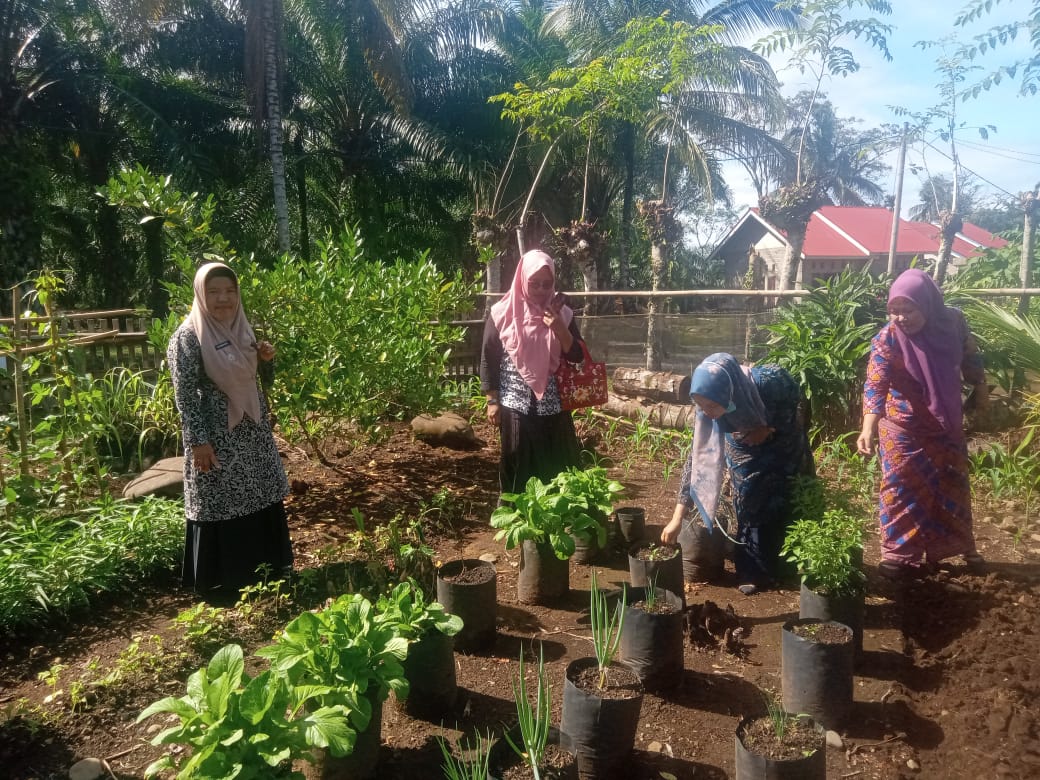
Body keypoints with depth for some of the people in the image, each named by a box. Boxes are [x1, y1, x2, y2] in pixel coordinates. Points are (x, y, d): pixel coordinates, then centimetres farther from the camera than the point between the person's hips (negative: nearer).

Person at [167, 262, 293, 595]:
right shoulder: (188, 337, -16)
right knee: (223, 505, 4)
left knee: (262, 496, 16)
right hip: (218, 434, -7)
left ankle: (267, 565, 33)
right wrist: (198, 441, -19)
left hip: (253, 428, 7)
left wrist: (262, 357, -2)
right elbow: (184, 395, -16)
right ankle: (224, 580, 20)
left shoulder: (239, 326, 5)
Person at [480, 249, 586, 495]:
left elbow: (577, 356, 2)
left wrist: (560, 329, -15)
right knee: (518, 469, 6)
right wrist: (492, 401, -3)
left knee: (558, 469, 7)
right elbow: (488, 359, 0)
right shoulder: (503, 314, -4)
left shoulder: (561, 312, 5)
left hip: (553, 405, 3)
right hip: (516, 405, -3)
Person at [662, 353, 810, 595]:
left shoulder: (769, 381, -40)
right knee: (749, 507, -1)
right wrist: (678, 516, -28)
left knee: (778, 507, 2)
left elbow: (795, 397, -16)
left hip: (782, 444, -1)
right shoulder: (707, 411, -31)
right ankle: (753, 571, 13)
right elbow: (697, 457, -25)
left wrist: (769, 428, -29)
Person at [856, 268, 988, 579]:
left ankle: (960, 544, 40)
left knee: (953, 485, 19)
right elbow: (875, 385, -35)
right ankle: (898, 556, 16)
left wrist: (981, 389, 13)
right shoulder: (887, 340, -25)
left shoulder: (953, 321, -11)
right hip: (904, 429, -4)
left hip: (947, 423, 5)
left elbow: (971, 357, 8)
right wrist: (869, 428, -48)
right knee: (902, 490, 3)